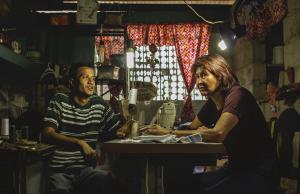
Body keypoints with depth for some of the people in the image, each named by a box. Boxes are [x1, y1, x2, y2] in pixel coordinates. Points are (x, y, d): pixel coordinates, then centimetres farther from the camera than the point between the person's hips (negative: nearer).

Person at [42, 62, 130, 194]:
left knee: (109, 182, -25)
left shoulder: (100, 104, 10)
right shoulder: (59, 101, 1)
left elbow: (118, 130, 13)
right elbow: (47, 134, -11)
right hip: (59, 171, -2)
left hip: (87, 169, 3)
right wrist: (79, 143, -21)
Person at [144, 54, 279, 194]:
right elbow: (191, 128, 7)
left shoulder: (237, 94, -19)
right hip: (235, 168, 8)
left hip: (259, 172, -7)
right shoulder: (212, 104, 8)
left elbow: (218, 134, -31)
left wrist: (169, 132, -28)